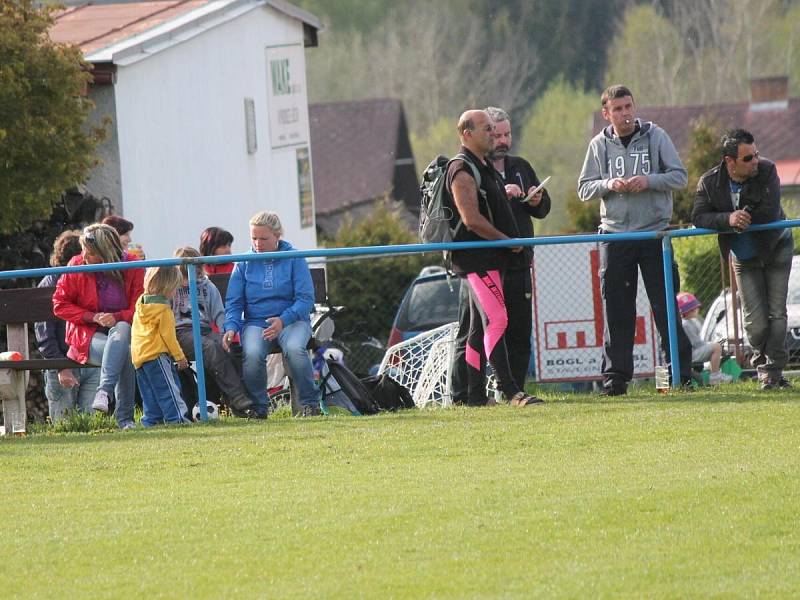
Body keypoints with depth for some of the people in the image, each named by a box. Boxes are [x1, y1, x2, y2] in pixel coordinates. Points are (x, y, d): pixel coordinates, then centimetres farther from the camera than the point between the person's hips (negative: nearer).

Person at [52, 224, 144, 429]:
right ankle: (124, 418, -35)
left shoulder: (132, 267, -2)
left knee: (121, 330, -37)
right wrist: (94, 317, -11)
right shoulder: (77, 266, -2)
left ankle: (104, 392, -41)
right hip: (87, 335, -1)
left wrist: (117, 317, -20)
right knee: (124, 352, -33)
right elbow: (60, 304, 1)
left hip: (122, 328, 1)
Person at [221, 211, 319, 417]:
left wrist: (283, 320, -22)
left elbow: (305, 299, -6)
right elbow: (233, 302, 7)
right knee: (252, 354, -32)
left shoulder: (294, 259, -1)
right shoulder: (244, 263, 7)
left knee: (294, 349, -35)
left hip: (291, 320, -2)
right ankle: (257, 407, -15)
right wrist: (231, 327, -14)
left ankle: (310, 403, -19)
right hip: (255, 323, 2)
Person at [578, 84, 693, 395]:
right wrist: (610, 185, -12)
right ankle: (616, 375, 5)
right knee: (617, 310, 1)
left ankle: (680, 372, 3)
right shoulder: (599, 145, 6)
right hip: (615, 234, 1)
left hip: (655, 232, -1)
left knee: (665, 305, -1)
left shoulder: (656, 136, 2)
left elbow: (679, 176, 1)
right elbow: (584, 189, 7)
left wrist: (649, 181, -15)